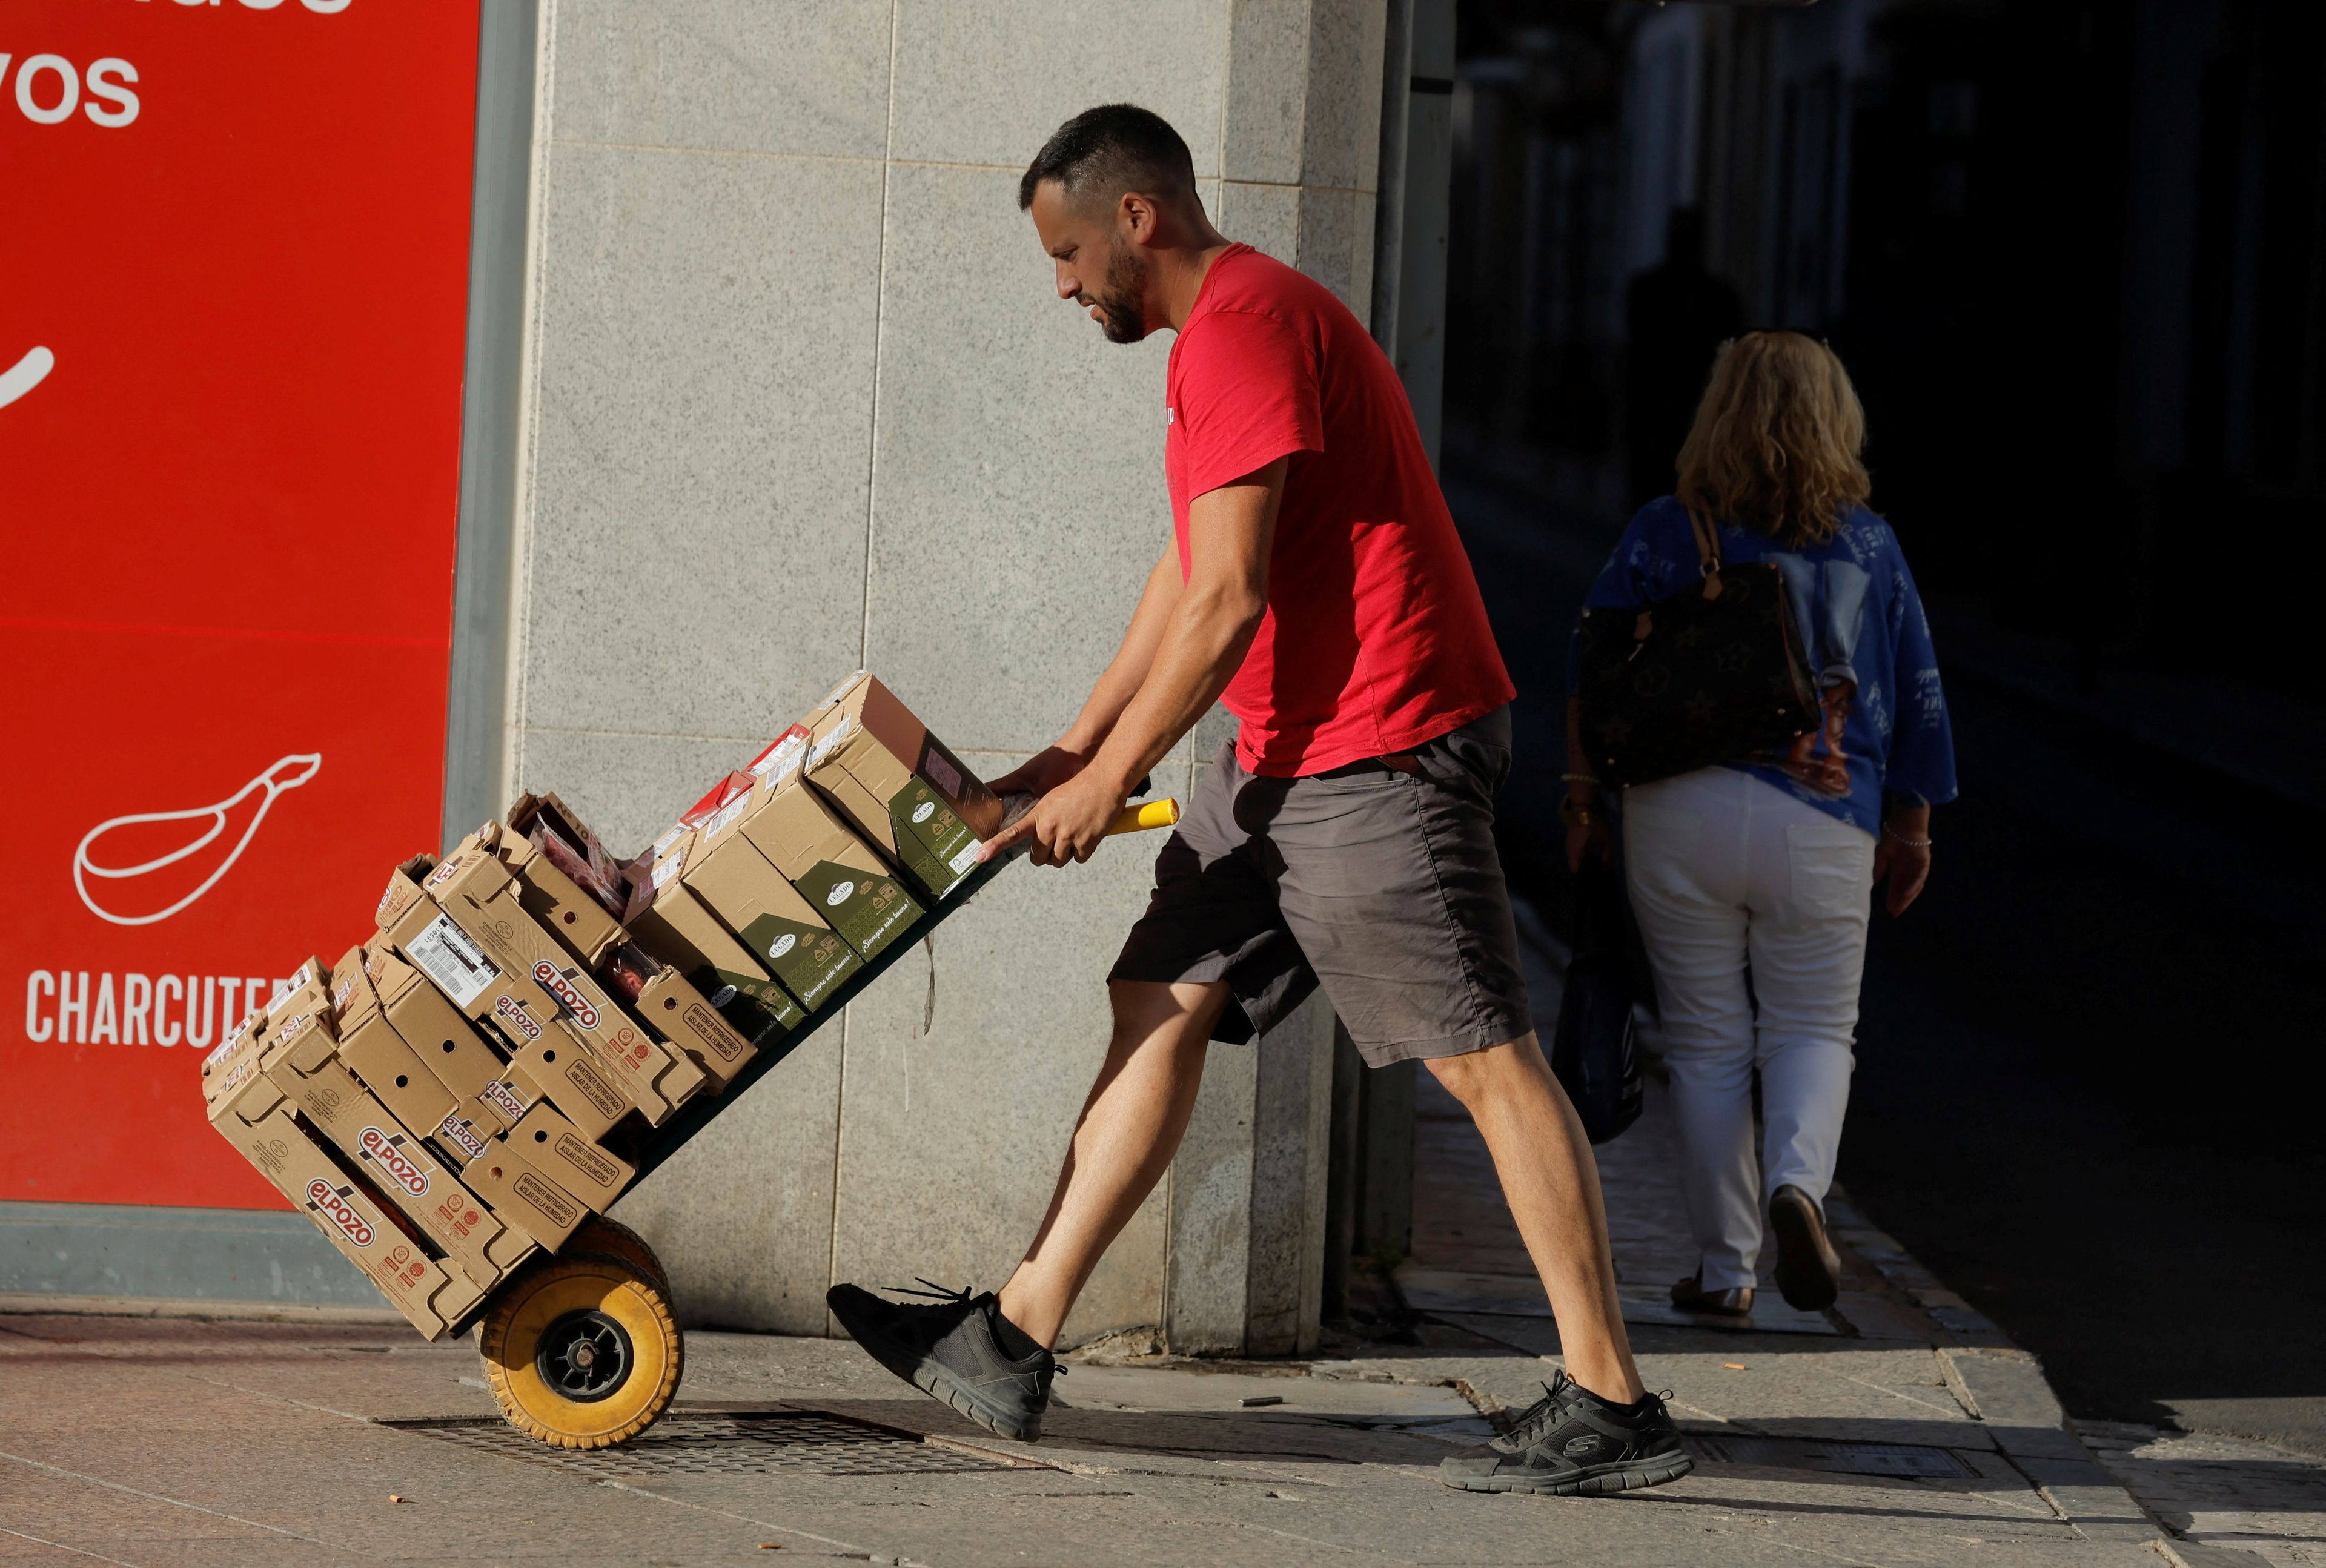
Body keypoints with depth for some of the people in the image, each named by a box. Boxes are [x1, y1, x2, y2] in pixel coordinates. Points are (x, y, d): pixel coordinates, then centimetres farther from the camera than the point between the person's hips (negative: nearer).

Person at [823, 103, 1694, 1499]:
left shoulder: (1243, 331, -15)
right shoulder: (1236, 327, 19)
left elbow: (1226, 601, -18)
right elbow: (1187, 577, 24)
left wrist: (1111, 779, -11)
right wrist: (1075, 749, 21)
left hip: (1376, 753, -11)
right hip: (1290, 757, 11)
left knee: (1485, 1059, -8)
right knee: (1161, 1003, 9)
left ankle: (1613, 1408, -6)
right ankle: (1016, 1342, 11)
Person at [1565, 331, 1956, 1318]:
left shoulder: (1663, 535, -1)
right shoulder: (1869, 549, 3)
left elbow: (1590, 677, -1)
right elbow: (1916, 701, 8)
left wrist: (1582, 797, 9)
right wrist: (1910, 828, 18)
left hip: (1679, 814, 0)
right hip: (1820, 828, 0)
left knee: (1707, 1042, 10)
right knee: (1813, 1031, 13)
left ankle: (1724, 1266, 11)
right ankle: (1798, 1180, -17)